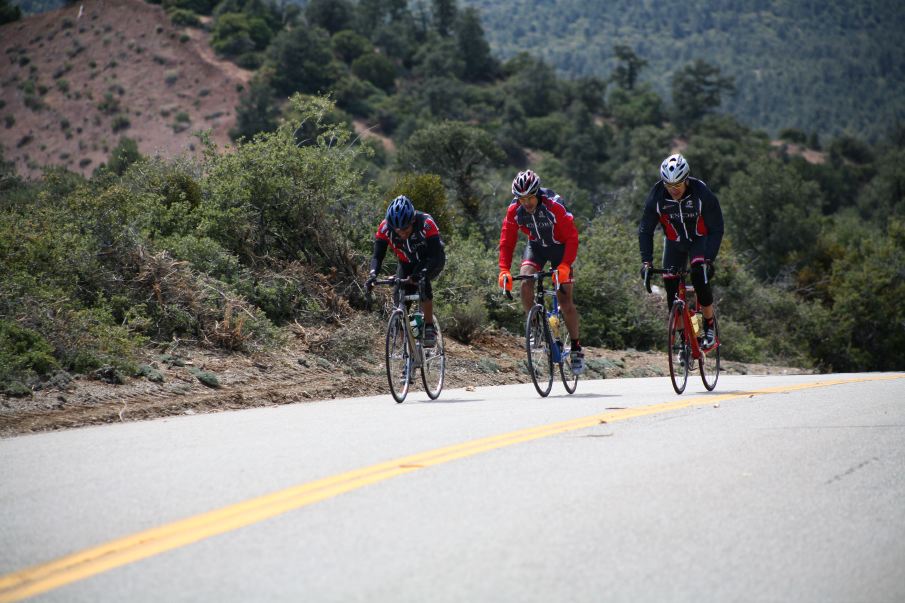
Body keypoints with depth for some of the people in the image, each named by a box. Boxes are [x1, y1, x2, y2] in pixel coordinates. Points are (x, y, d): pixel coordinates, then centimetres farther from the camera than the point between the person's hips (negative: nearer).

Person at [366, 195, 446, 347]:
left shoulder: (426, 224, -36)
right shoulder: (385, 228, -27)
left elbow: (435, 255, -39)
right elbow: (377, 255, -25)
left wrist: (421, 273, -57)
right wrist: (372, 274, -46)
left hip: (432, 261, -4)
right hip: (407, 263, 4)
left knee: (422, 280, -34)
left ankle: (429, 328, -23)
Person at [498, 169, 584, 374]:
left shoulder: (554, 205, -31)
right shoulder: (514, 210, -20)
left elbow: (572, 237, -29)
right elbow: (507, 241, -14)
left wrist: (565, 265, -41)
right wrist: (504, 270, -27)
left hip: (559, 246, -3)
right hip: (536, 246, 3)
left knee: (565, 300, -7)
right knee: (525, 282, -25)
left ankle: (576, 348, 8)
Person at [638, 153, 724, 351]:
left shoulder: (702, 193, -29)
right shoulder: (657, 196, -23)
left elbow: (716, 229, -23)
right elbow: (645, 230, -16)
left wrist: (709, 260, -32)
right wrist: (646, 261, -27)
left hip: (700, 239, -3)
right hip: (675, 241, 3)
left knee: (699, 274, -27)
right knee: (670, 283, -9)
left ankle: (710, 329, -13)